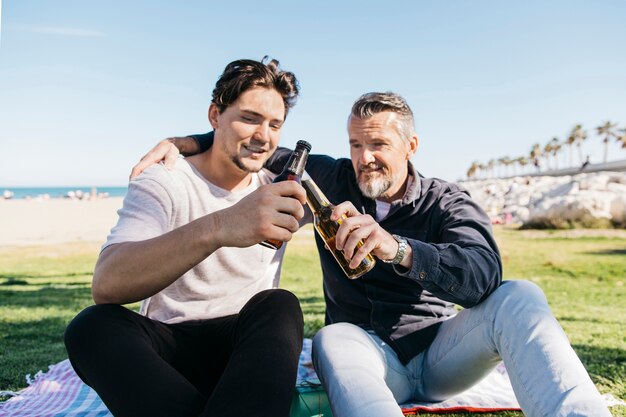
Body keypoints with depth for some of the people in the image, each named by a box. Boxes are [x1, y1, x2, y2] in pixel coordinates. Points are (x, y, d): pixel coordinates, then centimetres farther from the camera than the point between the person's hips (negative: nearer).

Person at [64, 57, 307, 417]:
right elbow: (106, 285, -27)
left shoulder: (281, 187, 3)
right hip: (169, 344, 0)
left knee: (278, 305, -30)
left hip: (249, 344, 1)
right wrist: (218, 227, -44)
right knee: (93, 326, -29)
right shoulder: (163, 183, -8)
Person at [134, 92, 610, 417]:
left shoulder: (447, 201, -3)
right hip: (372, 353, 1)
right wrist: (186, 141, -5)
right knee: (333, 338, -36)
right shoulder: (332, 181, 5)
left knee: (519, 297, -27)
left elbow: (484, 273, -24)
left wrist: (397, 248, -42)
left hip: (440, 349, 0)